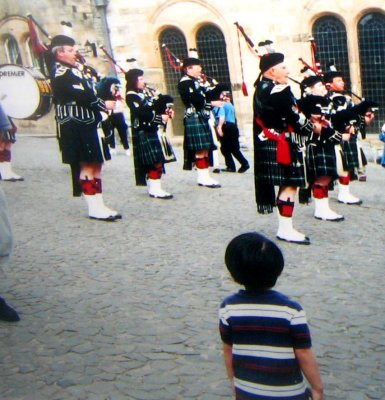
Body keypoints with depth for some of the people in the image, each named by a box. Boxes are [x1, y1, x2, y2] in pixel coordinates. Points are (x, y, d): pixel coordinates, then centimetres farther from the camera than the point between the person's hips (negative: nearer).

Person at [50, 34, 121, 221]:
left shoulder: (77, 68, 19)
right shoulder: (61, 73, -11)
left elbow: (92, 88, 20)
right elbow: (82, 96, -20)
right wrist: (104, 104, -11)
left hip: (90, 124, 10)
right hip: (77, 126, -10)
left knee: (95, 164, 9)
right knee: (88, 165, -8)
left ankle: (98, 204, 14)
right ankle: (94, 207, -3)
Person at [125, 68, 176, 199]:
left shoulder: (147, 92, 18)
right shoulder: (131, 96, -8)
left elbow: (165, 100, 18)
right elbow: (142, 113, -20)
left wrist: (168, 111, -2)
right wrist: (160, 117, -18)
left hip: (155, 130, 9)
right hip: (145, 133, -9)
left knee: (158, 161, 9)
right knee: (155, 161, -10)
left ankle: (154, 187, 16)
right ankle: (155, 189, -4)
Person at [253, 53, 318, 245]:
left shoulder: (262, 88, 14)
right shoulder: (279, 92, -17)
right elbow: (295, 119, -15)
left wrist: (307, 120, 6)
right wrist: (313, 127, 1)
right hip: (282, 147, -10)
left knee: (287, 185, 13)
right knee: (290, 185, -6)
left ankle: (284, 227, 18)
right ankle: (286, 229, -3)